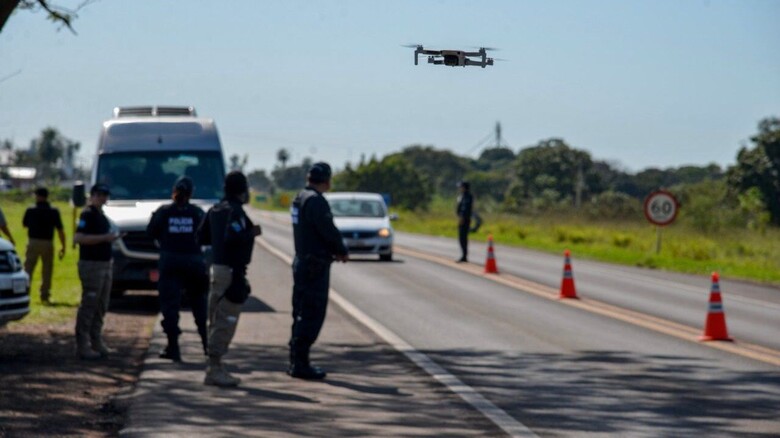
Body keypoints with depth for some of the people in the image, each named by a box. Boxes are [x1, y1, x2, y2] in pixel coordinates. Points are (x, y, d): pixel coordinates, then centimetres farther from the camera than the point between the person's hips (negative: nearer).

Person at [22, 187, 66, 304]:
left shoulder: (31, 211, -4)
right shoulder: (54, 212, -3)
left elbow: (24, 224, 13)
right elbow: (60, 230, -4)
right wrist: (63, 246, 3)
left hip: (33, 243, -1)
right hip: (48, 243, 1)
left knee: (28, 269, 4)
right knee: (47, 270, 9)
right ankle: (45, 296, 10)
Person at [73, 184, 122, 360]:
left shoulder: (101, 215, 16)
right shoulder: (88, 214, -13)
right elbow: (78, 238, -25)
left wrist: (112, 237, 12)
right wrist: (104, 238, -26)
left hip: (105, 264, 10)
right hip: (91, 265, -10)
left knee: (101, 307, 13)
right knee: (88, 306, -7)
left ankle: (96, 342, 20)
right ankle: (82, 345, -4)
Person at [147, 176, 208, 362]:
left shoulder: (163, 212, -3)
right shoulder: (197, 213, -2)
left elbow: (151, 232, 4)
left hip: (169, 262, -1)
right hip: (194, 262, 1)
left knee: (170, 305, 1)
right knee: (199, 305, 17)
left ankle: (173, 347, -6)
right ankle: (207, 343, 21)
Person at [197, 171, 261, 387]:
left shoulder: (216, 210, 13)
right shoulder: (235, 211, -15)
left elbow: (201, 237, 16)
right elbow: (233, 238, -27)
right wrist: (252, 233, -13)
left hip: (217, 268, 10)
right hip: (231, 270, -10)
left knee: (217, 321, 14)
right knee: (226, 321, -8)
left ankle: (215, 368, 20)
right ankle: (215, 369, -9)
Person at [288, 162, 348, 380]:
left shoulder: (300, 198, 13)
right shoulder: (315, 201, -17)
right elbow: (329, 231, -21)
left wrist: (333, 251, 6)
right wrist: (342, 252, -3)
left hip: (302, 261, 10)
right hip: (315, 265, -10)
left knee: (301, 314, 15)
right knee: (312, 315, -7)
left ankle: (296, 361, 20)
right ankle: (300, 364, -7)